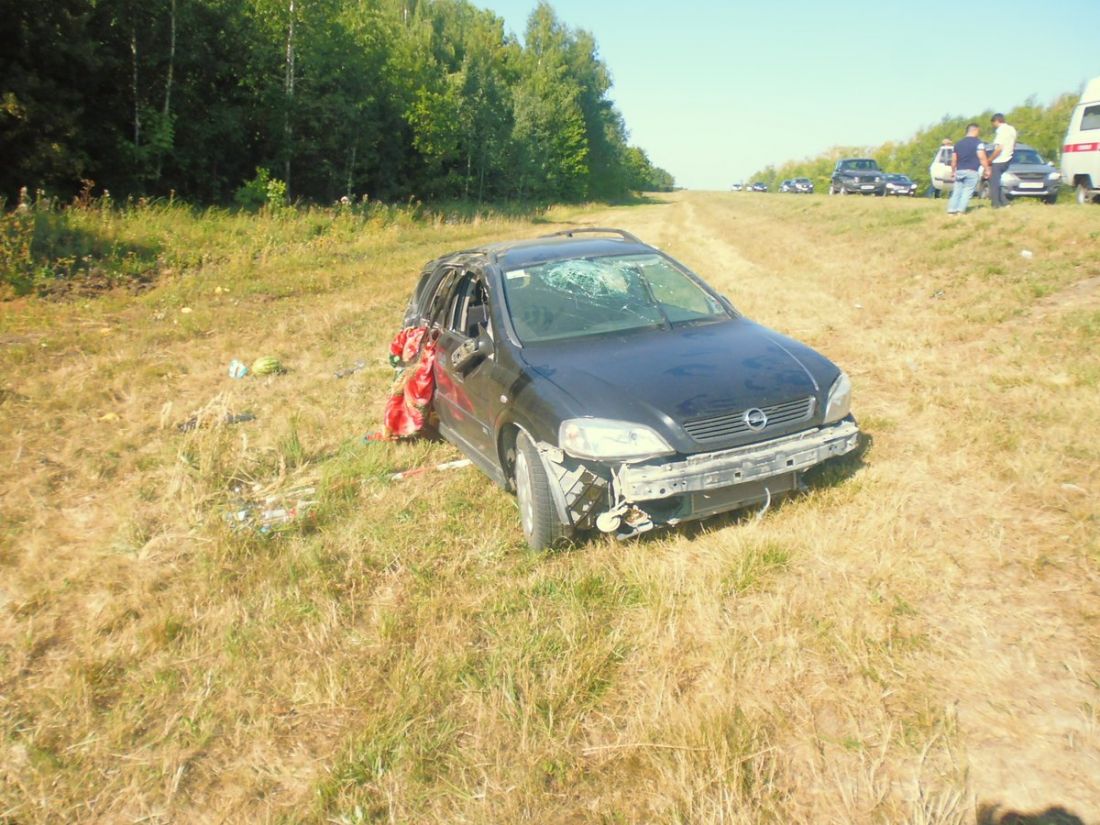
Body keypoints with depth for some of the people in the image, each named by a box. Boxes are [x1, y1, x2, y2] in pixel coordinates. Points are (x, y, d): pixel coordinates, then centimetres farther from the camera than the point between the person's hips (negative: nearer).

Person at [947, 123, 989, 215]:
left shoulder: (958, 143, 12)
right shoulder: (978, 143, -4)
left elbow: (954, 160, 15)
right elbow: (982, 158, -8)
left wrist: (953, 171, 26)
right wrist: (987, 169, -1)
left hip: (959, 171, 5)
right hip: (972, 171, -5)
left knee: (956, 191, 7)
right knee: (967, 191, -4)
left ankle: (951, 210, -1)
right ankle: (960, 210, -14)